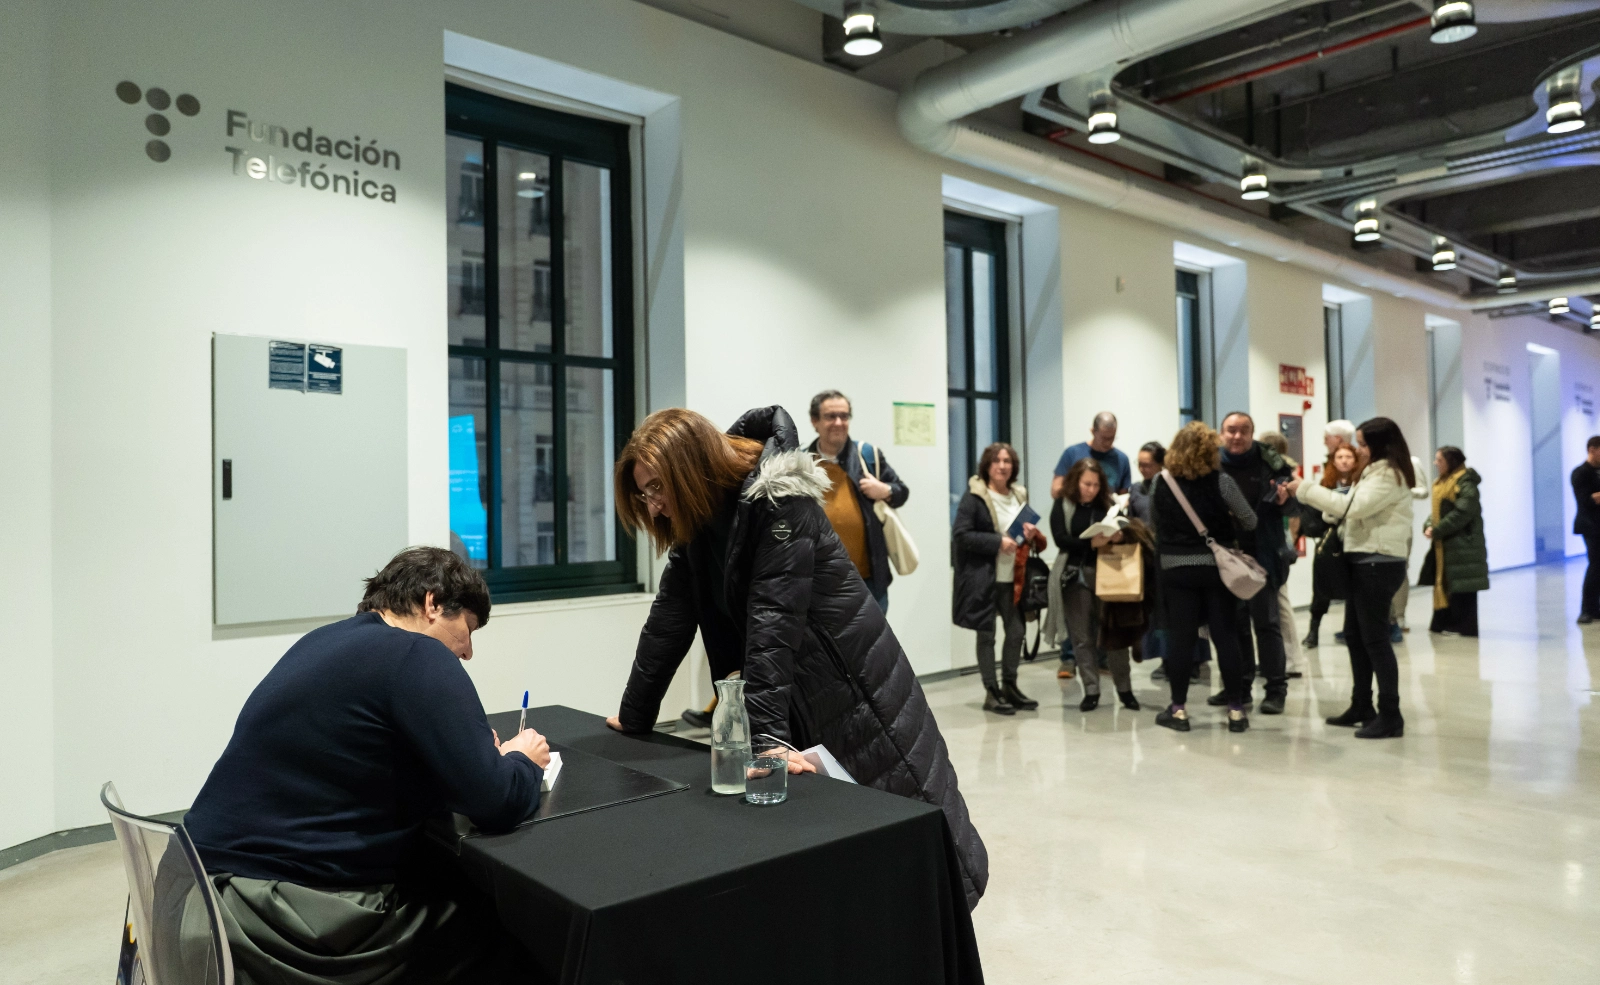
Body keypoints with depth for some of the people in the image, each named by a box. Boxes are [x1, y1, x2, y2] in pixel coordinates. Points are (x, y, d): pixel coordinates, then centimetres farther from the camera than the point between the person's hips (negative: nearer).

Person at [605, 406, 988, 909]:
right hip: (789, 694, 7)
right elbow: (668, 621, 4)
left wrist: (766, 735, -34)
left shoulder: (780, 502, -24)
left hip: (853, 687, -7)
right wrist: (634, 717, 8)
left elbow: (773, 621, -31)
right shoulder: (698, 522, 0)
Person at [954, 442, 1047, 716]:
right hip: (983, 577, -6)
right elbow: (960, 535, -16)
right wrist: (998, 543, -21)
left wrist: (1030, 535, -1)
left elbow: (1031, 536, 23)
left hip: (1012, 577, 6)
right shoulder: (974, 497, -8)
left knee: (1017, 631, 8)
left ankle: (1009, 686, 26)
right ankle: (991, 693, 14)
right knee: (986, 634, 3)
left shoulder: (1019, 495, 12)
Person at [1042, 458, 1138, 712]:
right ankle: (1091, 691, 12)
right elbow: (1061, 539, -10)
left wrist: (1118, 536, -20)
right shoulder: (1062, 506, 0)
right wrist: (1091, 542, -24)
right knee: (1082, 637, 4)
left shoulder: (1108, 504, 5)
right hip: (1076, 576, -1)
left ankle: (1124, 689, 13)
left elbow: (1125, 533, 4)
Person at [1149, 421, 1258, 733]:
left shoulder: (1163, 484, -1)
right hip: (1216, 566, -1)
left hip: (1176, 568, 1)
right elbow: (1249, 521, -1)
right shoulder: (1220, 481, -8)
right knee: (1225, 636, 5)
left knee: (1180, 637, 4)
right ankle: (1235, 709, 9)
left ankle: (1178, 709, 9)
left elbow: (1154, 518, 13)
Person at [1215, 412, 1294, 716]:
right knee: (1230, 622, 12)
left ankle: (1276, 689, 11)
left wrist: (1284, 499, -17)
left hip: (1261, 555, -3)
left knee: (1266, 621, 2)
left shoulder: (1270, 463, -3)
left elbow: (1292, 493, 4)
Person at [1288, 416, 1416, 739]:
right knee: (1354, 635, 14)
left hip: (1378, 563, -10)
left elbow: (1355, 506, -22)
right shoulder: (1375, 471, 18)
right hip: (1364, 561, 10)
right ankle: (1362, 706, 24)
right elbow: (1355, 511, 13)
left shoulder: (1389, 474, -13)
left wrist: (1305, 490, -16)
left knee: (1375, 638, -6)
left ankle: (1391, 716, 1)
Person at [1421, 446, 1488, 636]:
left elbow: (1462, 513, -22)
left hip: (1462, 544, -9)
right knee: (1443, 584, 12)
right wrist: (1429, 526, -2)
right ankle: (1443, 623, 19)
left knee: (1461, 586, -3)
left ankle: (1463, 626, 4)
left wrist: (1437, 531, -19)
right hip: (1444, 544, 9)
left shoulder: (1466, 483, -14)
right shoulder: (1441, 483, 15)